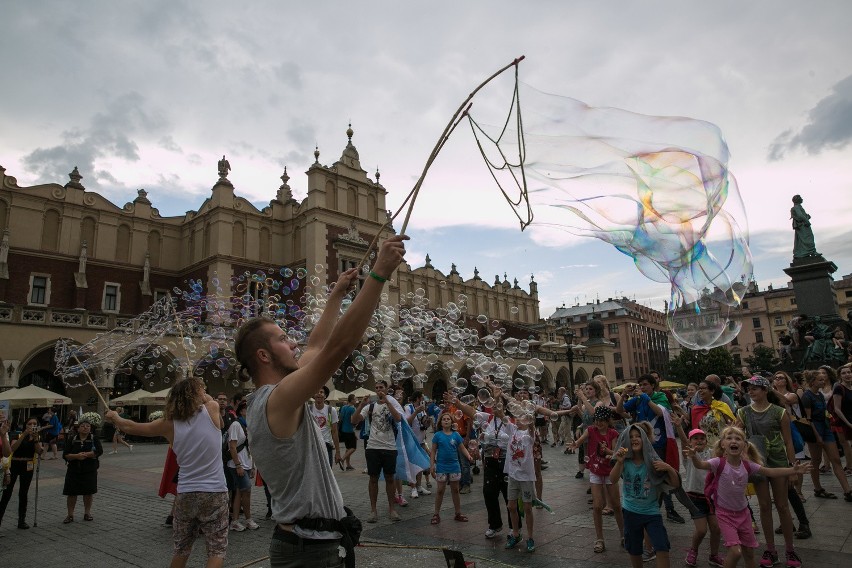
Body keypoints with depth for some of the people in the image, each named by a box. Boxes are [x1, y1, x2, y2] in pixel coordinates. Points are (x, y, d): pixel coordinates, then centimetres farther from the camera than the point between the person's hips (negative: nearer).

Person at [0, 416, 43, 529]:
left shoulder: (37, 438, 5)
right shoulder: (18, 436, -3)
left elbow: (39, 452, -12)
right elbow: (12, 449, -22)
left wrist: (35, 438, -23)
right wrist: (24, 435, -28)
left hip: (28, 467, 2)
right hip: (14, 465, -2)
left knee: (23, 494, 8)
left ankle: (22, 520, 15)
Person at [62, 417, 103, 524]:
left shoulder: (94, 439, -1)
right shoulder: (72, 440, 2)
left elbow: (99, 451, -15)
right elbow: (65, 455, -6)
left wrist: (84, 455, -20)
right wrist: (77, 456, -23)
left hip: (89, 471, -1)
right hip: (74, 470, 1)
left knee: (88, 492, 6)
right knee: (72, 493, 4)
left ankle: (87, 513, 21)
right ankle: (70, 515, 18)